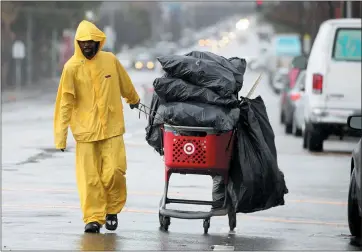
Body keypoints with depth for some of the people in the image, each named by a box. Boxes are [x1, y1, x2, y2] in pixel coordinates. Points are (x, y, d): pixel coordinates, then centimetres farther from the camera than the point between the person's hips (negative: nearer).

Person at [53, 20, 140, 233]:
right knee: (89, 177, -3)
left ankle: (112, 210, 16)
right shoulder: (72, 67, -6)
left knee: (114, 171, -7)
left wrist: (133, 99, 38)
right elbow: (65, 103, -5)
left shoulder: (110, 60, 1)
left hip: (112, 128, 1)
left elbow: (125, 83, 21)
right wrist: (61, 135, -8)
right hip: (86, 131, -1)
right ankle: (93, 218, 6)